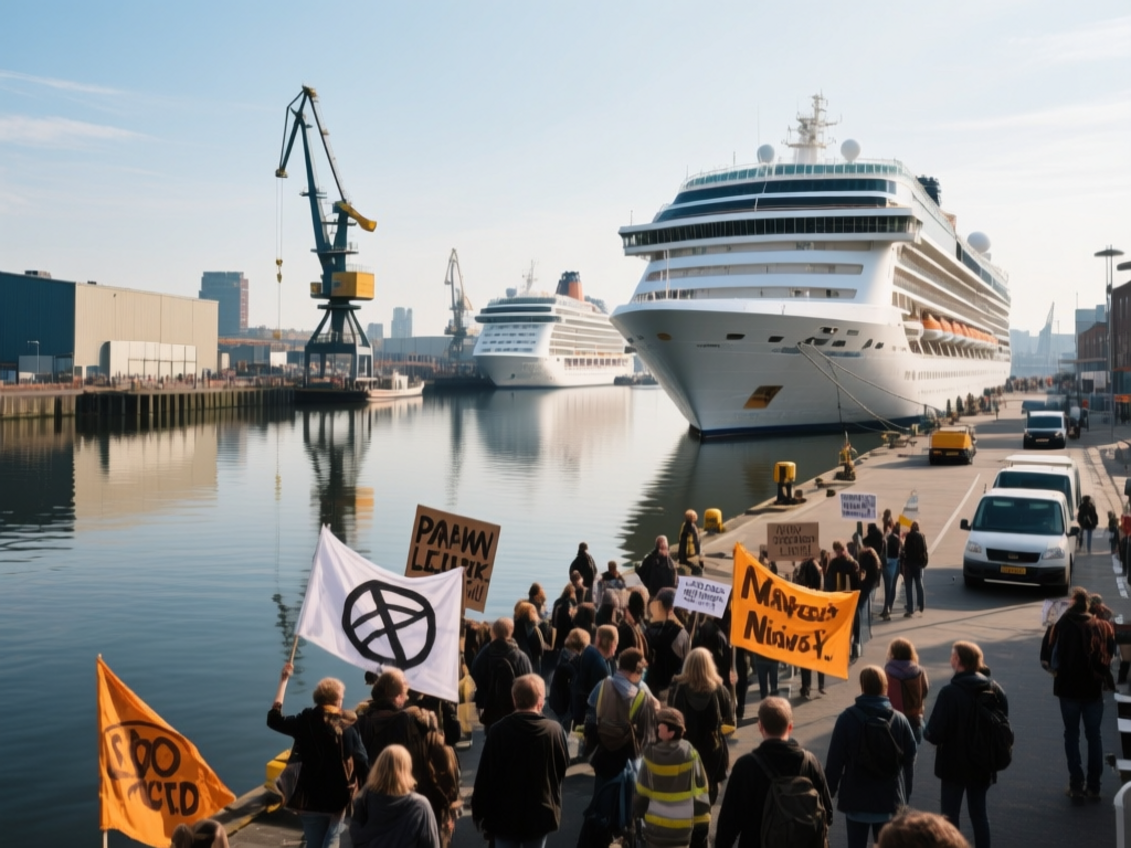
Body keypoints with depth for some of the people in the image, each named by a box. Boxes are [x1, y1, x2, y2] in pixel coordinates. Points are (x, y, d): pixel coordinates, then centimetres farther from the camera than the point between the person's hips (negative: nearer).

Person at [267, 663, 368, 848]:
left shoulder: (305, 722, -7)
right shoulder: (348, 726, -11)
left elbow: (273, 718, 7)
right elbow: (362, 764, -13)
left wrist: (283, 680, 8)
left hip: (310, 799, 1)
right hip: (338, 798, -1)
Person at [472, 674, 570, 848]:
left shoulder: (498, 730, -16)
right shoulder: (554, 730, -13)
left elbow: (485, 775, -11)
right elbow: (563, 767, 3)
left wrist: (479, 813, 1)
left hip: (505, 814, -1)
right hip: (540, 814, 1)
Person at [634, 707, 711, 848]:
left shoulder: (651, 752, -13)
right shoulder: (689, 753, -13)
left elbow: (642, 790, -4)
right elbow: (700, 791, -7)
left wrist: (638, 812, 12)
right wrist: (702, 821, 2)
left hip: (655, 824, 0)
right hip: (681, 825, 0)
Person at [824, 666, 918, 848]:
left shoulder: (847, 718, -12)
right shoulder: (900, 720, -4)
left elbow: (835, 761, -10)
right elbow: (909, 761, 2)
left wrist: (828, 792, 3)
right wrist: (905, 796, 13)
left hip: (856, 799, -2)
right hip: (890, 800, 2)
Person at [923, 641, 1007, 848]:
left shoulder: (950, 692, -24)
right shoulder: (994, 689, -3)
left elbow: (935, 734, -22)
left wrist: (925, 731, -2)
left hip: (955, 764, -6)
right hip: (983, 762, 6)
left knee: (950, 815, 8)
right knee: (979, 812, 18)